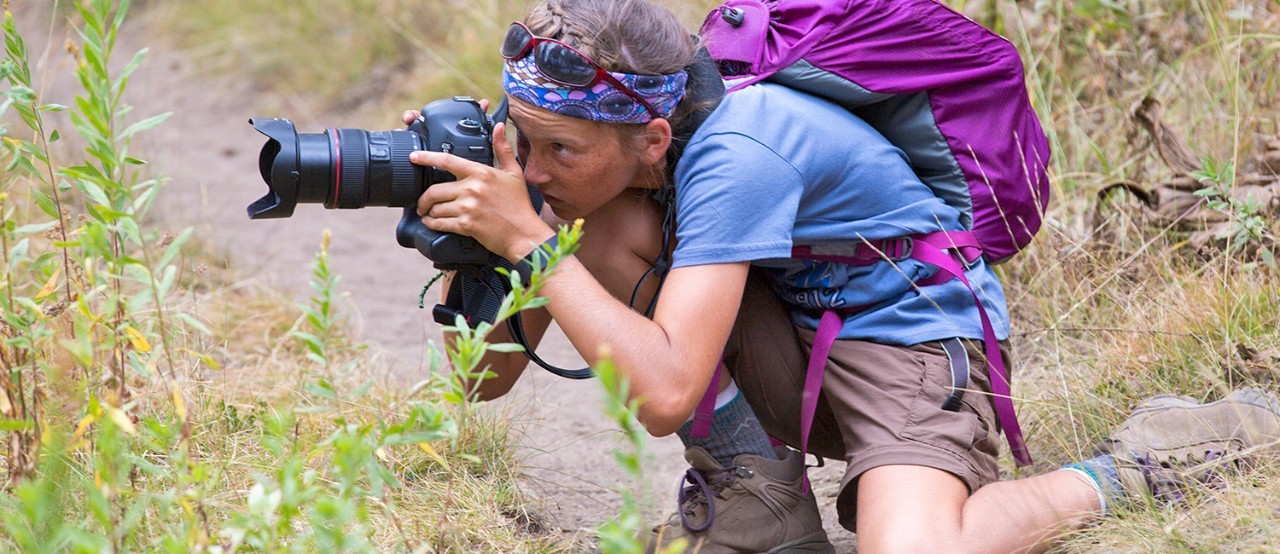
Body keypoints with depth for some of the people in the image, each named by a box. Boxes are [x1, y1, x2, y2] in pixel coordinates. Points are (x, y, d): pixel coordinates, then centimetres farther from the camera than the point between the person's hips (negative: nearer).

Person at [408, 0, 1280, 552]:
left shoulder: (733, 152, -31)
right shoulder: (591, 153, -9)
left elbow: (664, 394, -40)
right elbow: (489, 375, -7)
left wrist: (528, 238, -38)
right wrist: (467, 246, -25)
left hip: (912, 337, -7)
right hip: (787, 337, 7)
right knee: (612, 232, -19)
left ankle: (1124, 472, -5)